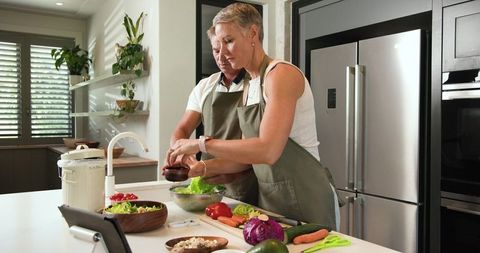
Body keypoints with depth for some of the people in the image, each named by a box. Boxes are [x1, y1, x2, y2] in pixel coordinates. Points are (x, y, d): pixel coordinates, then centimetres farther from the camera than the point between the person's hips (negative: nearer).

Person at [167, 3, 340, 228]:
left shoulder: (282, 74, -16)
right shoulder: (249, 88, 10)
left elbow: (267, 151, -28)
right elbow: (247, 155, 11)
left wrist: (202, 144, -22)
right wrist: (201, 169, -1)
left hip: (305, 199, -8)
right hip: (269, 197, 8)